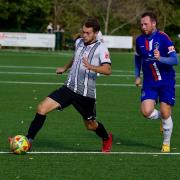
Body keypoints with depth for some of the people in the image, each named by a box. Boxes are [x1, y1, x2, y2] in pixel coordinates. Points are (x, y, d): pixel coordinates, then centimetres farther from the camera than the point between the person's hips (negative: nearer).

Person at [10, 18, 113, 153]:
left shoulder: (100, 48, -13)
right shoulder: (79, 42, 7)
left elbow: (108, 70, -27)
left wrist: (91, 67, -42)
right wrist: (65, 68, 39)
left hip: (86, 94, -5)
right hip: (69, 88, 5)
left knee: (91, 126, 13)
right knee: (42, 108, -11)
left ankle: (107, 139, 46)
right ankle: (28, 141, -5)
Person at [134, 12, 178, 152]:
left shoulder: (163, 38, -13)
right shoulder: (140, 40, 2)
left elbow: (175, 60, -19)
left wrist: (160, 58, -36)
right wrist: (137, 76, 16)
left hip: (166, 82, -4)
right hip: (149, 83, 4)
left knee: (166, 114, -4)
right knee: (146, 111, -15)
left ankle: (166, 143, 17)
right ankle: (162, 117, 20)